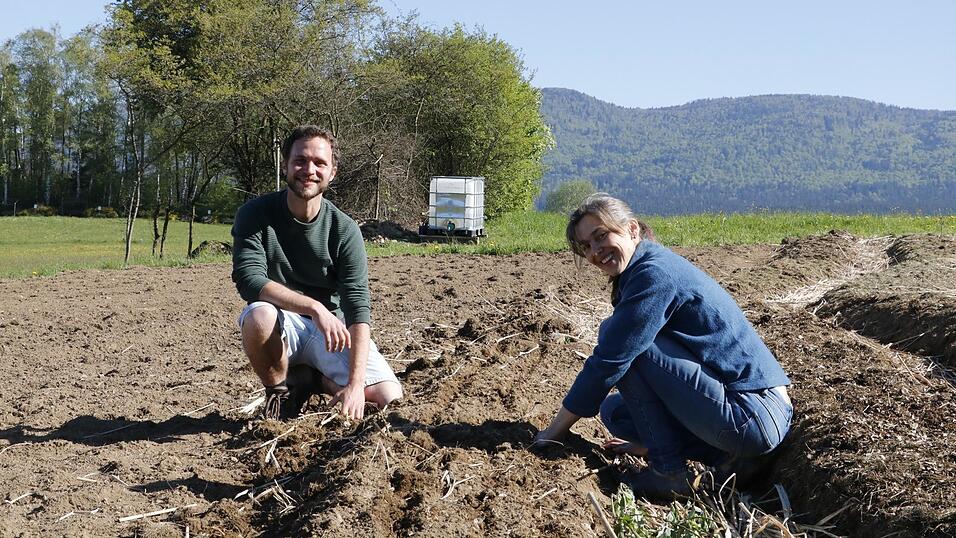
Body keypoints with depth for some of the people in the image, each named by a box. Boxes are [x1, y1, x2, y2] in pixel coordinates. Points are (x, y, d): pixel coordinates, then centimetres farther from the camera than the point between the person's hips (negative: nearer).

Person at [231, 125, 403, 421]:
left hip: (331, 328, 1)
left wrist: (355, 384, -28)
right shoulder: (255, 214, -11)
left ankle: (316, 380, 11)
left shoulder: (344, 230, -11)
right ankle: (280, 391, -6)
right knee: (259, 316, -37)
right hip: (283, 325, -1)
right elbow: (248, 278, -24)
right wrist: (314, 307, -37)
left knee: (389, 397, -18)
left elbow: (358, 307, -18)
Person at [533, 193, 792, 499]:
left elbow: (608, 360, -17)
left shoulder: (655, 273, -15)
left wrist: (553, 433, -8)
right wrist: (649, 442, 27)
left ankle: (670, 473, -8)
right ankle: (725, 457, 5)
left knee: (620, 339, -12)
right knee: (614, 410, 16)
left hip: (754, 418, -10)